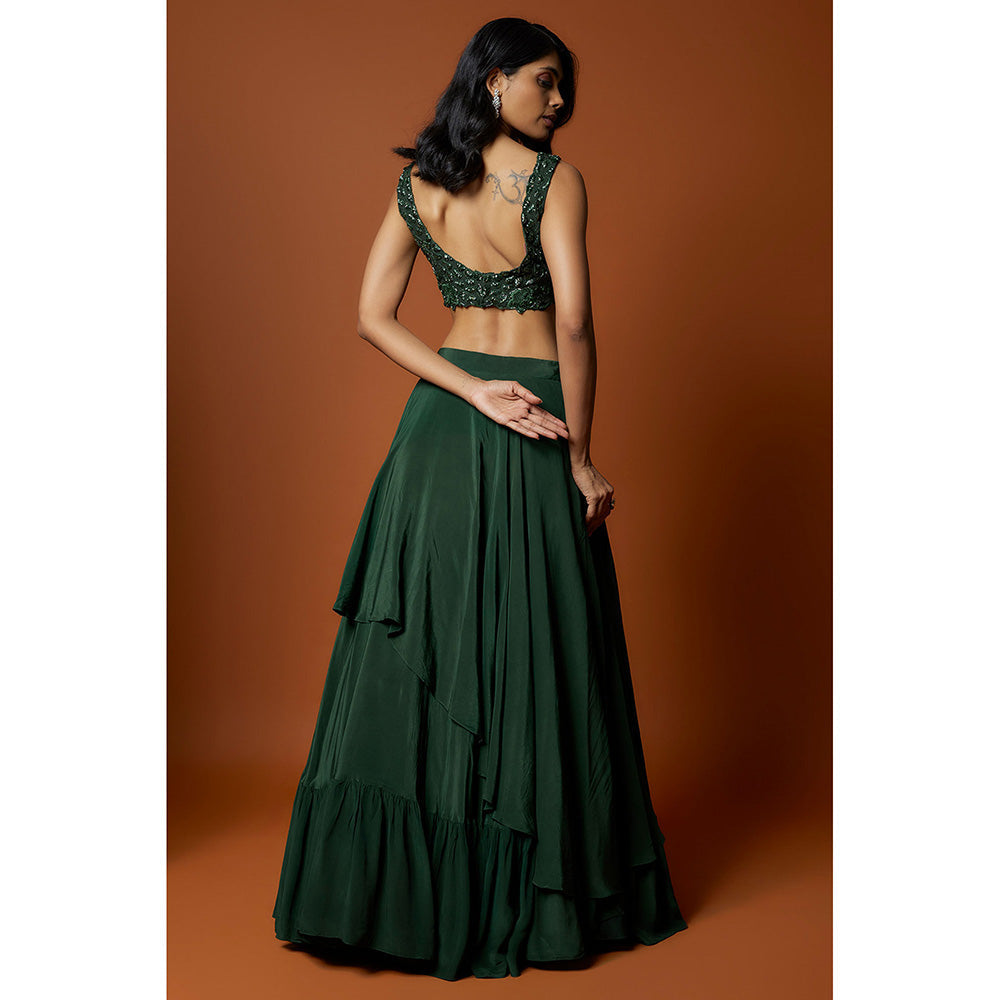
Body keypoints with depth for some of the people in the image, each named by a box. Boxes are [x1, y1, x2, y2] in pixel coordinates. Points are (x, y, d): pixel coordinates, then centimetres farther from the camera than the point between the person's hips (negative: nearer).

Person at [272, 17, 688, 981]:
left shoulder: (414, 183, 7)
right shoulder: (554, 179, -10)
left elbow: (372, 316, 1)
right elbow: (573, 320, -17)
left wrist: (477, 393, -6)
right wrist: (580, 454, -10)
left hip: (440, 421, 5)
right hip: (532, 423, -5)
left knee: (421, 652, 10)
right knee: (531, 648, 4)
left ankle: (401, 888, 19)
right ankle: (528, 896, 16)